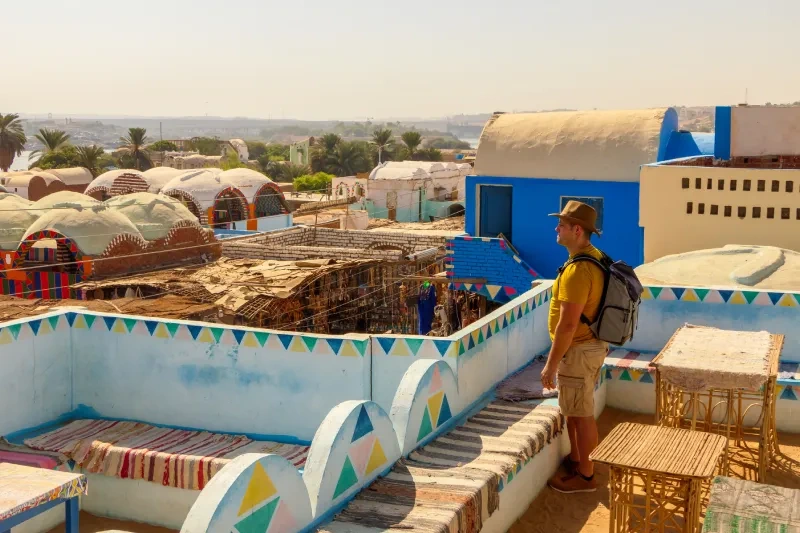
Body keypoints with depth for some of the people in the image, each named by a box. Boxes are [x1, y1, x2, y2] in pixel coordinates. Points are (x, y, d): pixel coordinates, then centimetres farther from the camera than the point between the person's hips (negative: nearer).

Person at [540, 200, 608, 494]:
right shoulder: (595, 258, 6)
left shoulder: (578, 270, -26)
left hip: (578, 350, -10)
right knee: (571, 409, 22)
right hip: (590, 345, 10)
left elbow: (567, 324, -27)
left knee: (582, 414, 3)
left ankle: (585, 476, 16)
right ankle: (575, 460, 37)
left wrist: (551, 364, -20)